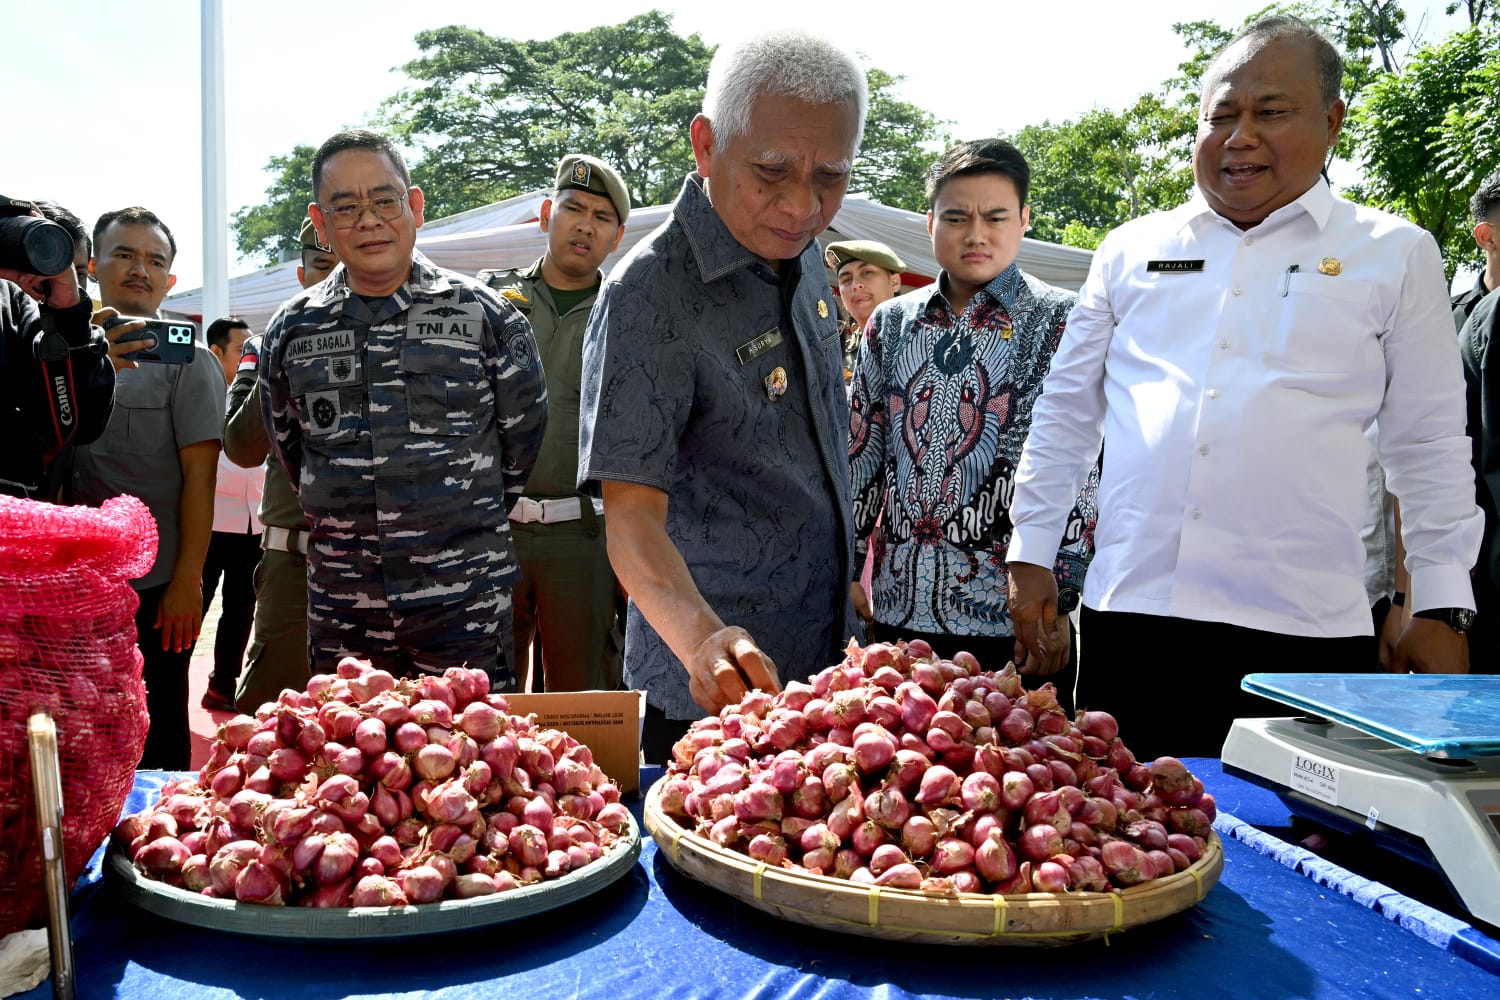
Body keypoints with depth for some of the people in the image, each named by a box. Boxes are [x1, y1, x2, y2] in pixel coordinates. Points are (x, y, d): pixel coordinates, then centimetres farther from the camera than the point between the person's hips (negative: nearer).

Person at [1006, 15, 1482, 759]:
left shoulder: (1395, 257, 6)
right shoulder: (1131, 250, 10)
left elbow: (1428, 449, 8)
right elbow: (1066, 411, 13)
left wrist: (1441, 609, 3)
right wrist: (1030, 556, 10)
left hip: (1305, 632, -1)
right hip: (1127, 613, 2)